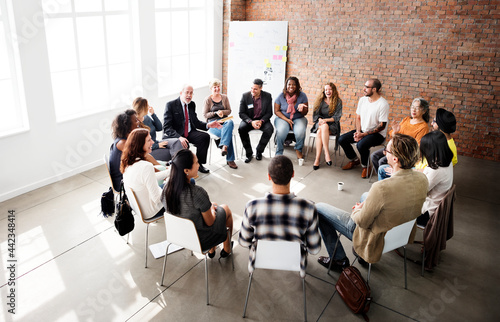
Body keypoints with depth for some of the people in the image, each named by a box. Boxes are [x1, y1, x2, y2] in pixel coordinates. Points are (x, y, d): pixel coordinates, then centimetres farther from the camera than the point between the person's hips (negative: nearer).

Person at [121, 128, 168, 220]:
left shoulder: (128, 163, -5)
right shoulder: (146, 166, -33)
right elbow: (157, 198, -27)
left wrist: (170, 171, 11)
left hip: (136, 207, 8)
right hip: (150, 213, -8)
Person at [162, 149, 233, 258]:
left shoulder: (167, 189, -16)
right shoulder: (197, 193, -36)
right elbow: (209, 223, -21)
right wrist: (212, 207, 0)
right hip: (201, 240, -5)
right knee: (225, 209, 21)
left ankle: (211, 251, 43)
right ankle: (227, 249, 43)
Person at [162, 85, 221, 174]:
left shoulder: (192, 104, 10)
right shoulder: (171, 105, -9)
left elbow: (195, 122, 16)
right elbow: (167, 127, -16)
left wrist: (208, 125, -5)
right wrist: (179, 137, -33)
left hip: (189, 133, 6)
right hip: (174, 135, -6)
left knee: (205, 136, -18)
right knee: (183, 144, -35)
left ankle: (198, 163, -3)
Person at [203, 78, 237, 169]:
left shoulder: (224, 97, 15)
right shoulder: (208, 99, 6)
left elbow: (229, 111, 13)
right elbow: (205, 114, 3)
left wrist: (222, 112, -9)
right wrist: (216, 113, -13)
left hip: (224, 120, 3)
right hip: (213, 122, -3)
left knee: (230, 122, -38)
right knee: (228, 132, -34)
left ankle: (224, 146, -47)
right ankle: (230, 159, -33)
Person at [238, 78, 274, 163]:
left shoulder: (267, 96, -6)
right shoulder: (245, 96, -7)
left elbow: (269, 113, -2)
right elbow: (241, 113, -6)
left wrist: (261, 121, -21)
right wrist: (251, 122, -23)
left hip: (262, 120, 0)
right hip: (248, 120, 0)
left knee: (269, 129, -31)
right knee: (241, 128, -31)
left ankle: (259, 151, -10)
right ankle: (249, 153, -16)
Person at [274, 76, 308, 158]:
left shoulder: (302, 95, -3)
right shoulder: (281, 96, -3)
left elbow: (305, 113, 0)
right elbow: (276, 111, 0)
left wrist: (302, 109, -25)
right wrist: (287, 120, -12)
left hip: (298, 118, 1)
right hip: (283, 118, 0)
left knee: (300, 132, -31)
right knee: (281, 131, -33)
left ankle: (298, 150, -1)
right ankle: (278, 153, -13)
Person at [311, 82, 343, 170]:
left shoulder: (338, 101, 3)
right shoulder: (320, 100, 12)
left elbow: (337, 117, -4)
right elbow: (316, 114, 9)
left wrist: (325, 120, -18)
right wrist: (320, 120, -13)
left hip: (332, 125, -2)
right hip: (320, 124, 2)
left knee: (320, 132, -35)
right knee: (323, 127, -36)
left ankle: (317, 158, -39)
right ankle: (327, 153, -38)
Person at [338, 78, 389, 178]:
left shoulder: (383, 104, -17)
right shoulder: (362, 100, 4)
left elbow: (382, 126, -18)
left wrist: (364, 134, -21)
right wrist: (358, 132, -8)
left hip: (377, 134, -7)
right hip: (362, 131, 7)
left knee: (361, 144, -34)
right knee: (342, 139, -8)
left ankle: (365, 166, -5)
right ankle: (354, 160, 16)